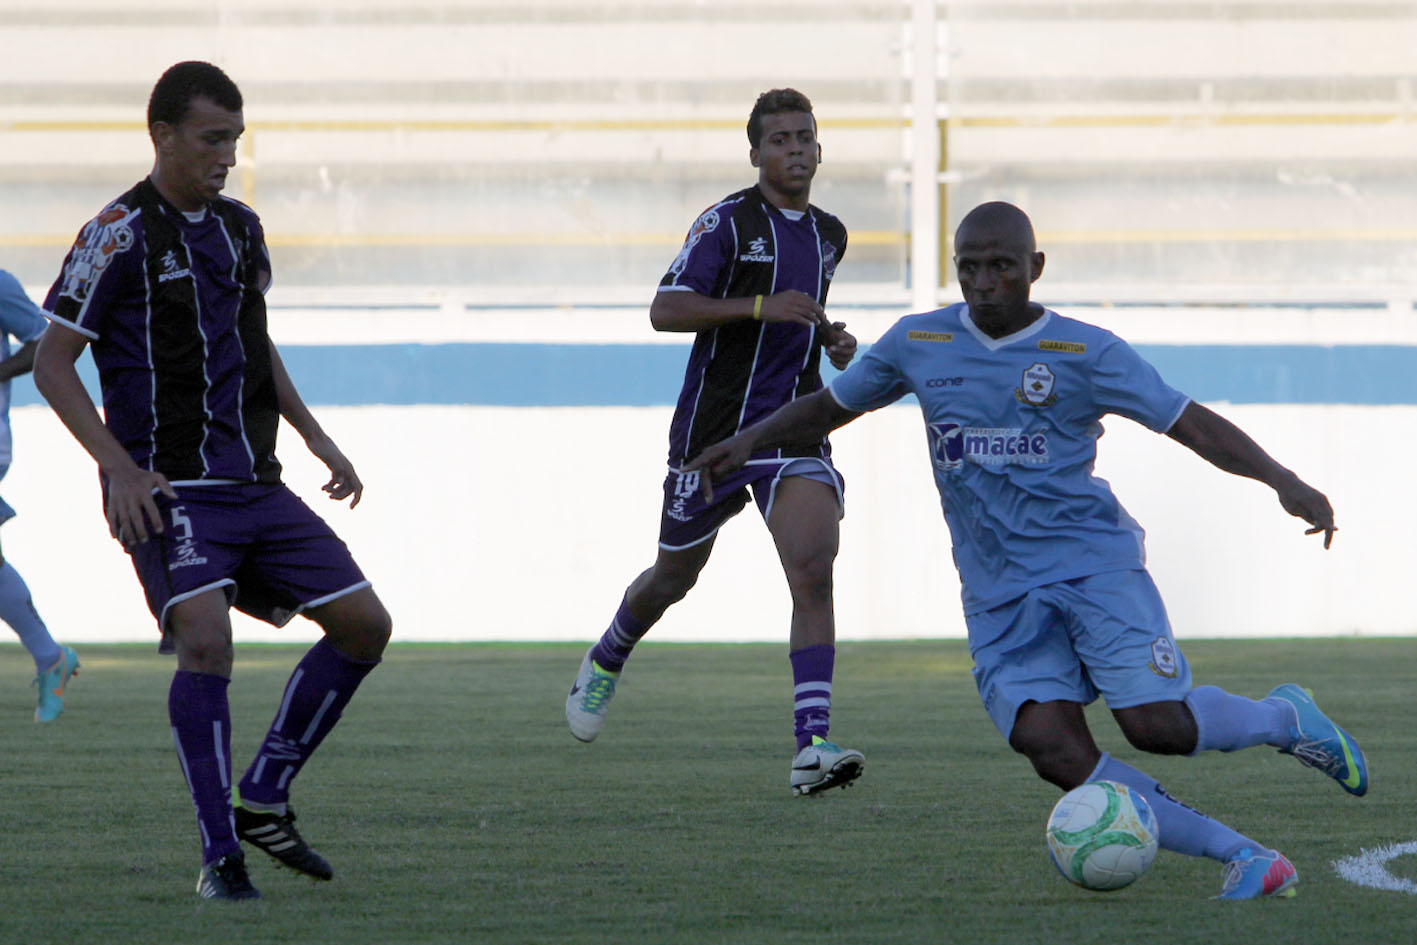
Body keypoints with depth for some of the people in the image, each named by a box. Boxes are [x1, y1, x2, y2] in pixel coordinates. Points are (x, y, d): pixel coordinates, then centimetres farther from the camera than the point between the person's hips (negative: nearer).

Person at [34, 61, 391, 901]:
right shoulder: (120, 235, -9)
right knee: (206, 637, -26)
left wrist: (314, 435, 19)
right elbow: (53, 362, -8)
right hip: (168, 491, -7)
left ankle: (263, 799, 13)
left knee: (365, 624, 2)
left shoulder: (241, 228, 12)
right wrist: (120, 468, -18)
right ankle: (221, 856, -19)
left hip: (256, 483, 7)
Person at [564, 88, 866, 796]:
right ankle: (605, 662, 46)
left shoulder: (829, 235, 12)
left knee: (813, 571, -18)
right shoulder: (728, 222, -8)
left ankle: (812, 744, -23)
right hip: (714, 427, -4)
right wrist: (761, 307, -26)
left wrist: (831, 340, 11)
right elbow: (666, 310, -18)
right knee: (673, 577, 13)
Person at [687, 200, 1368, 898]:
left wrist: (1282, 481, -16)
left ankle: (1282, 718, 13)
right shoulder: (918, 344, 8)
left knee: (1156, 724, -21)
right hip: (999, 597, 3)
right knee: (1054, 749, -19)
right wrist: (751, 439, 9)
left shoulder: (1085, 352, -2)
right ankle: (1241, 857, -13)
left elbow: (1191, 423, -4)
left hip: (1094, 564, -3)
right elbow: (833, 406, 24)